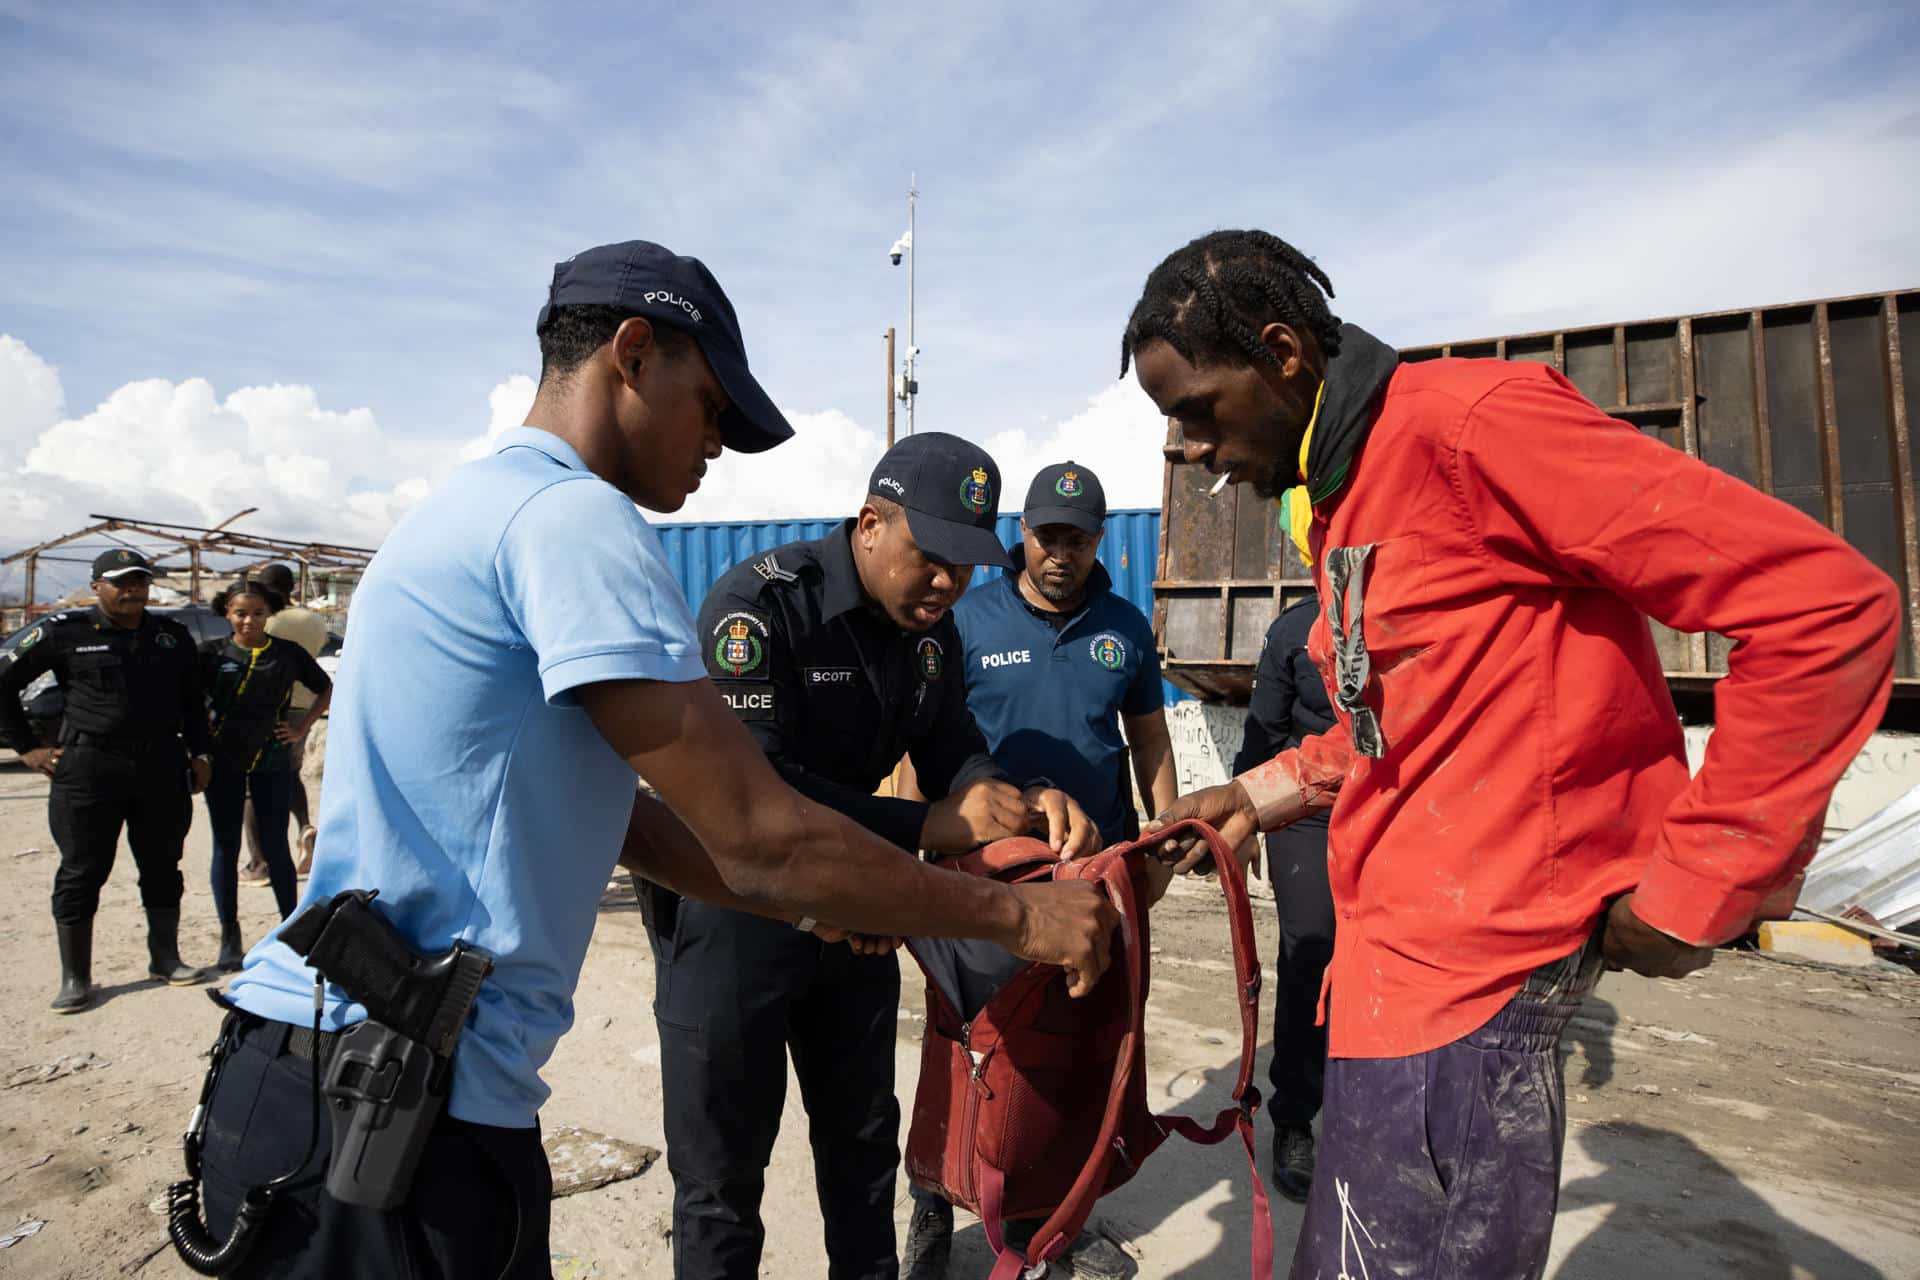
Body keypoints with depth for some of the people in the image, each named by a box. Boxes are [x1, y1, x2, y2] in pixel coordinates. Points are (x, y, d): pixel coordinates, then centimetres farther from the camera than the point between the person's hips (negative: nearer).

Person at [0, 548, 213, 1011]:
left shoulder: (173, 636, 8)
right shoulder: (64, 631, -3)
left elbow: (192, 702, 16)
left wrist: (198, 753, 11)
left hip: (162, 766, 3)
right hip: (89, 768, -3)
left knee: (163, 868, 11)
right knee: (81, 873, 3)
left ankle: (165, 959, 24)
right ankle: (75, 978, 13)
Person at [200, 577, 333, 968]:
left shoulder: (288, 653, 2)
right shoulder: (212, 653, 0)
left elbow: (326, 690, 13)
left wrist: (301, 728, 5)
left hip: (271, 759, 0)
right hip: (223, 761, 0)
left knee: (275, 847, 4)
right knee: (226, 848, 5)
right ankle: (230, 939, 15)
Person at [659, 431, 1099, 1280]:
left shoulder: (931, 628, -2)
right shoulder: (758, 605, -25)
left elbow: (953, 751, 1)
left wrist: (1029, 804, -21)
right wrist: (933, 826, -34)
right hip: (731, 909, -6)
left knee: (863, 1133, 23)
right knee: (723, 1165, 9)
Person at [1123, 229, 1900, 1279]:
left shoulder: (1468, 421, -16)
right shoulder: (1339, 493, 14)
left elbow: (1829, 604, -18)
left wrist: (1690, 892, -14)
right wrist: (1263, 794, 11)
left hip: (1458, 975, -9)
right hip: (1400, 950, 9)